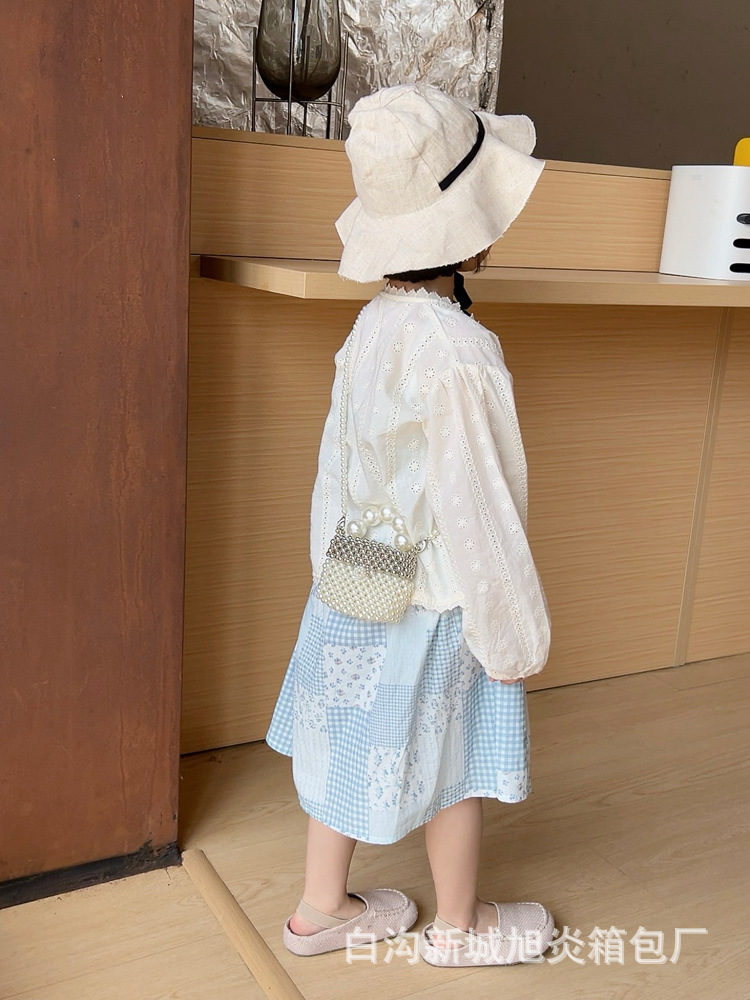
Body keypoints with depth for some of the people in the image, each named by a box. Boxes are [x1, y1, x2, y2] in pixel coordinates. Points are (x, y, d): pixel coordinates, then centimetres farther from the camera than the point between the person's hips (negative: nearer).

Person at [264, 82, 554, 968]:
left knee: (353, 750, 20)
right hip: (435, 605, -7)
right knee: (456, 764, 14)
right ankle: (457, 925, 37)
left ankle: (320, 907, 40)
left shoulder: (374, 323, -2)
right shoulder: (458, 356, -28)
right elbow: (476, 507, -24)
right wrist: (517, 634, -12)